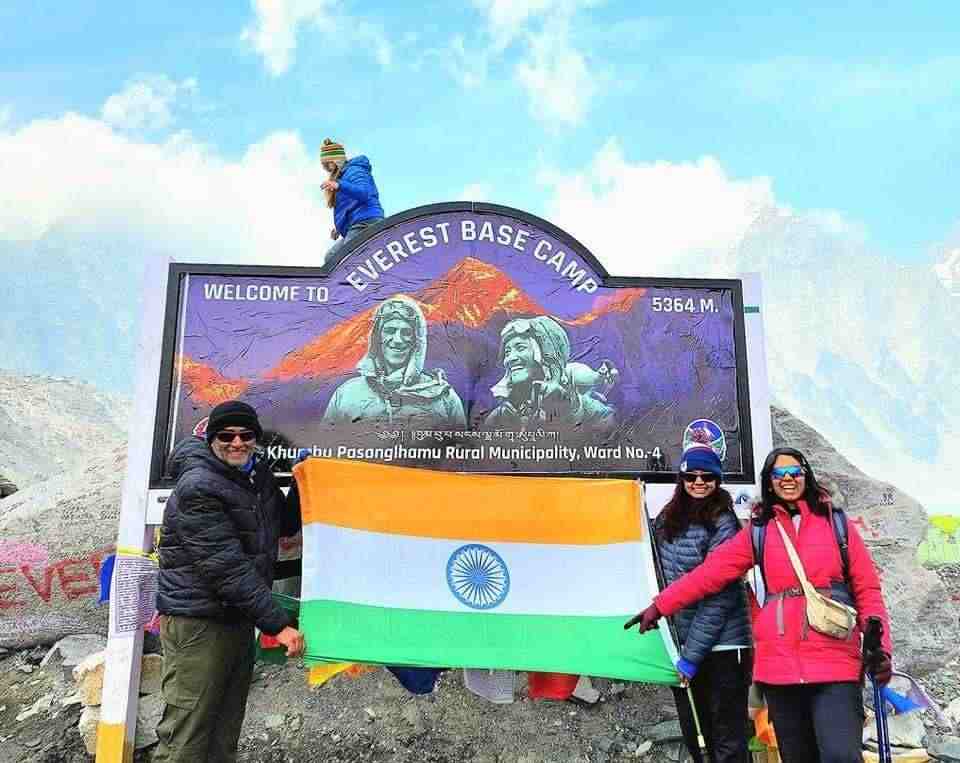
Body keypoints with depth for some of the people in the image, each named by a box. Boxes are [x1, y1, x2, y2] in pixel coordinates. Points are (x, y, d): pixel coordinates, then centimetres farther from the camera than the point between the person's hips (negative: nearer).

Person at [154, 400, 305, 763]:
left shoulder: (258, 476, 9)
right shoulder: (198, 488, -16)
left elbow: (284, 526, 22)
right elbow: (226, 566, -22)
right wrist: (278, 623, -22)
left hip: (238, 620, 8)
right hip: (198, 623, -8)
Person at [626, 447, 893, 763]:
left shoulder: (836, 524, 7)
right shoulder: (758, 531, 10)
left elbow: (867, 589, 6)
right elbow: (709, 572, 8)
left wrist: (879, 645, -7)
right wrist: (660, 606, 6)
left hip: (835, 662, -2)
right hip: (779, 664, 2)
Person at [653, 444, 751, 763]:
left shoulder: (722, 524, -11)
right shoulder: (667, 520, 6)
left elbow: (718, 596, -15)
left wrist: (693, 655, -16)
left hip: (720, 645, -6)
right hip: (679, 641, 6)